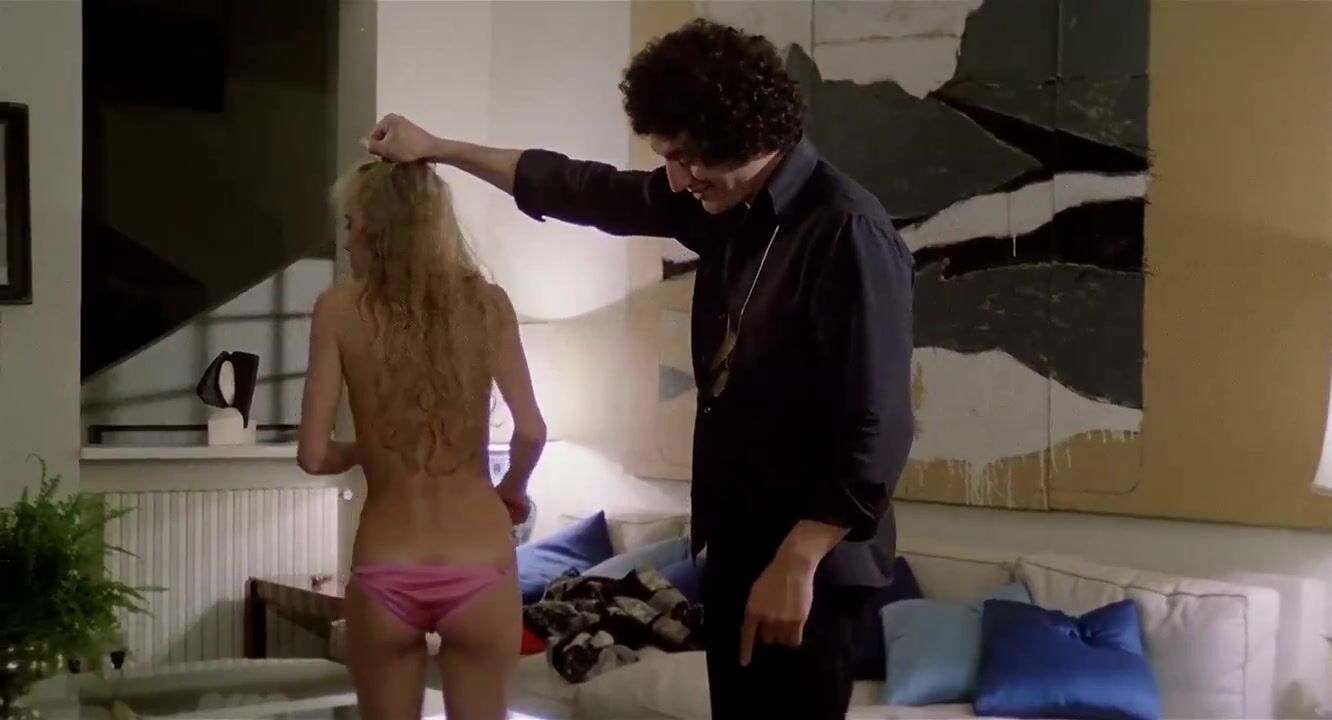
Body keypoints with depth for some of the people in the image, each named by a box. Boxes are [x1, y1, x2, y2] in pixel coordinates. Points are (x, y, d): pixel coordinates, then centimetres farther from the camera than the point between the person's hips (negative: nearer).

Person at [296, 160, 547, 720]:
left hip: (386, 576, 0)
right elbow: (531, 432, -6)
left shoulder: (339, 308, -2)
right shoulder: (487, 303, 0)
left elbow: (314, 454, -4)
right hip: (479, 569, 1)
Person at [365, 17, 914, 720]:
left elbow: (877, 426, -24)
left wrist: (795, 563, -25)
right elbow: (587, 190, 18)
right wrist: (438, 148, 21)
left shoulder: (847, 231, -20)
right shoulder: (727, 208, 6)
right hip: (737, 541, 8)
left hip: (812, 559, -8)